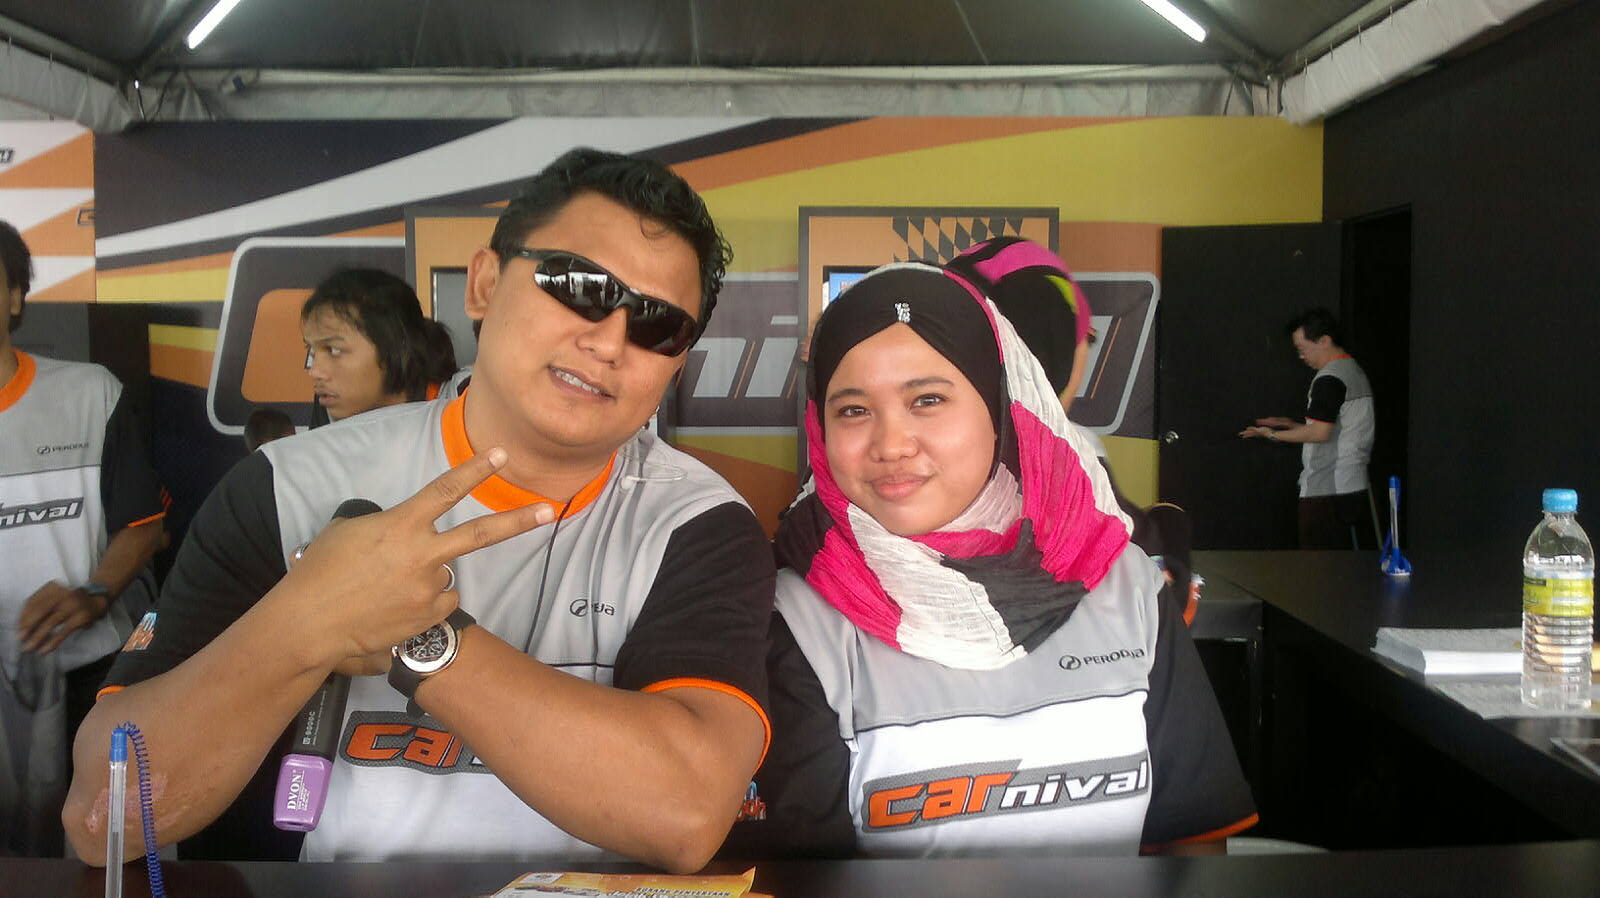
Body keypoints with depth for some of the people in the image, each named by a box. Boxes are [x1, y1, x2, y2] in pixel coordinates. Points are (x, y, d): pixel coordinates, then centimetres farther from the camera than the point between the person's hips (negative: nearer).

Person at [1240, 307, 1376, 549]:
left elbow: (1320, 433, -19)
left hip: (1326, 490, -10)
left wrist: (1275, 434, -8)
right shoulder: (1355, 371, 17)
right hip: (1356, 485, 10)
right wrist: (1290, 424, 17)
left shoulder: (1329, 379, -14)